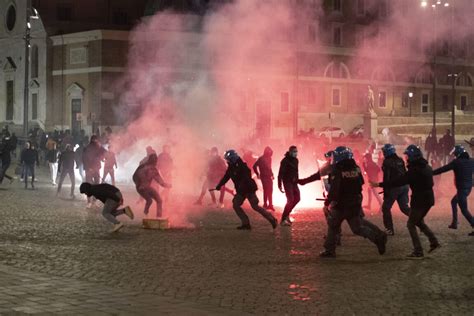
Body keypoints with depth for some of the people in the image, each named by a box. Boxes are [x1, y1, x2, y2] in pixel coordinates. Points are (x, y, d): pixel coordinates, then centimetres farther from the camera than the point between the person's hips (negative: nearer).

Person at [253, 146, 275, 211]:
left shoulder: (269, 158, 10)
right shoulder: (261, 159, -13)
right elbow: (254, 166, -13)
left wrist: (271, 174, 11)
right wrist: (258, 174, -9)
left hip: (269, 177, 7)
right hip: (264, 177, -7)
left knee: (270, 191, 9)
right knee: (266, 191, -5)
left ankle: (270, 205, 15)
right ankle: (265, 205, 1)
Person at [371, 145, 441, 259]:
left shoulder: (415, 170, -20)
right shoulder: (427, 167, 8)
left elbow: (399, 181, -25)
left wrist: (380, 185, -22)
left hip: (419, 200, -9)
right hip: (428, 199, 9)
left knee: (411, 224, 0)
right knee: (419, 221, 25)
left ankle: (418, 252, -3)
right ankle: (434, 242, 19)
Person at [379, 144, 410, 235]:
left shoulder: (387, 162, -9)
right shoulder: (400, 160, 11)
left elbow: (386, 178, -13)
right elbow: (405, 174, 15)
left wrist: (385, 191, -11)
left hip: (394, 187, -6)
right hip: (404, 186, 7)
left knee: (386, 208, 6)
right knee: (404, 207, 13)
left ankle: (389, 229, 2)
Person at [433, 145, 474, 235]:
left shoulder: (456, 162, -14)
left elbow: (443, 169, -10)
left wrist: (430, 173, -3)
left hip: (461, 188, -8)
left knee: (464, 210, -3)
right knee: (454, 201, 26)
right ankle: (454, 223, 29)